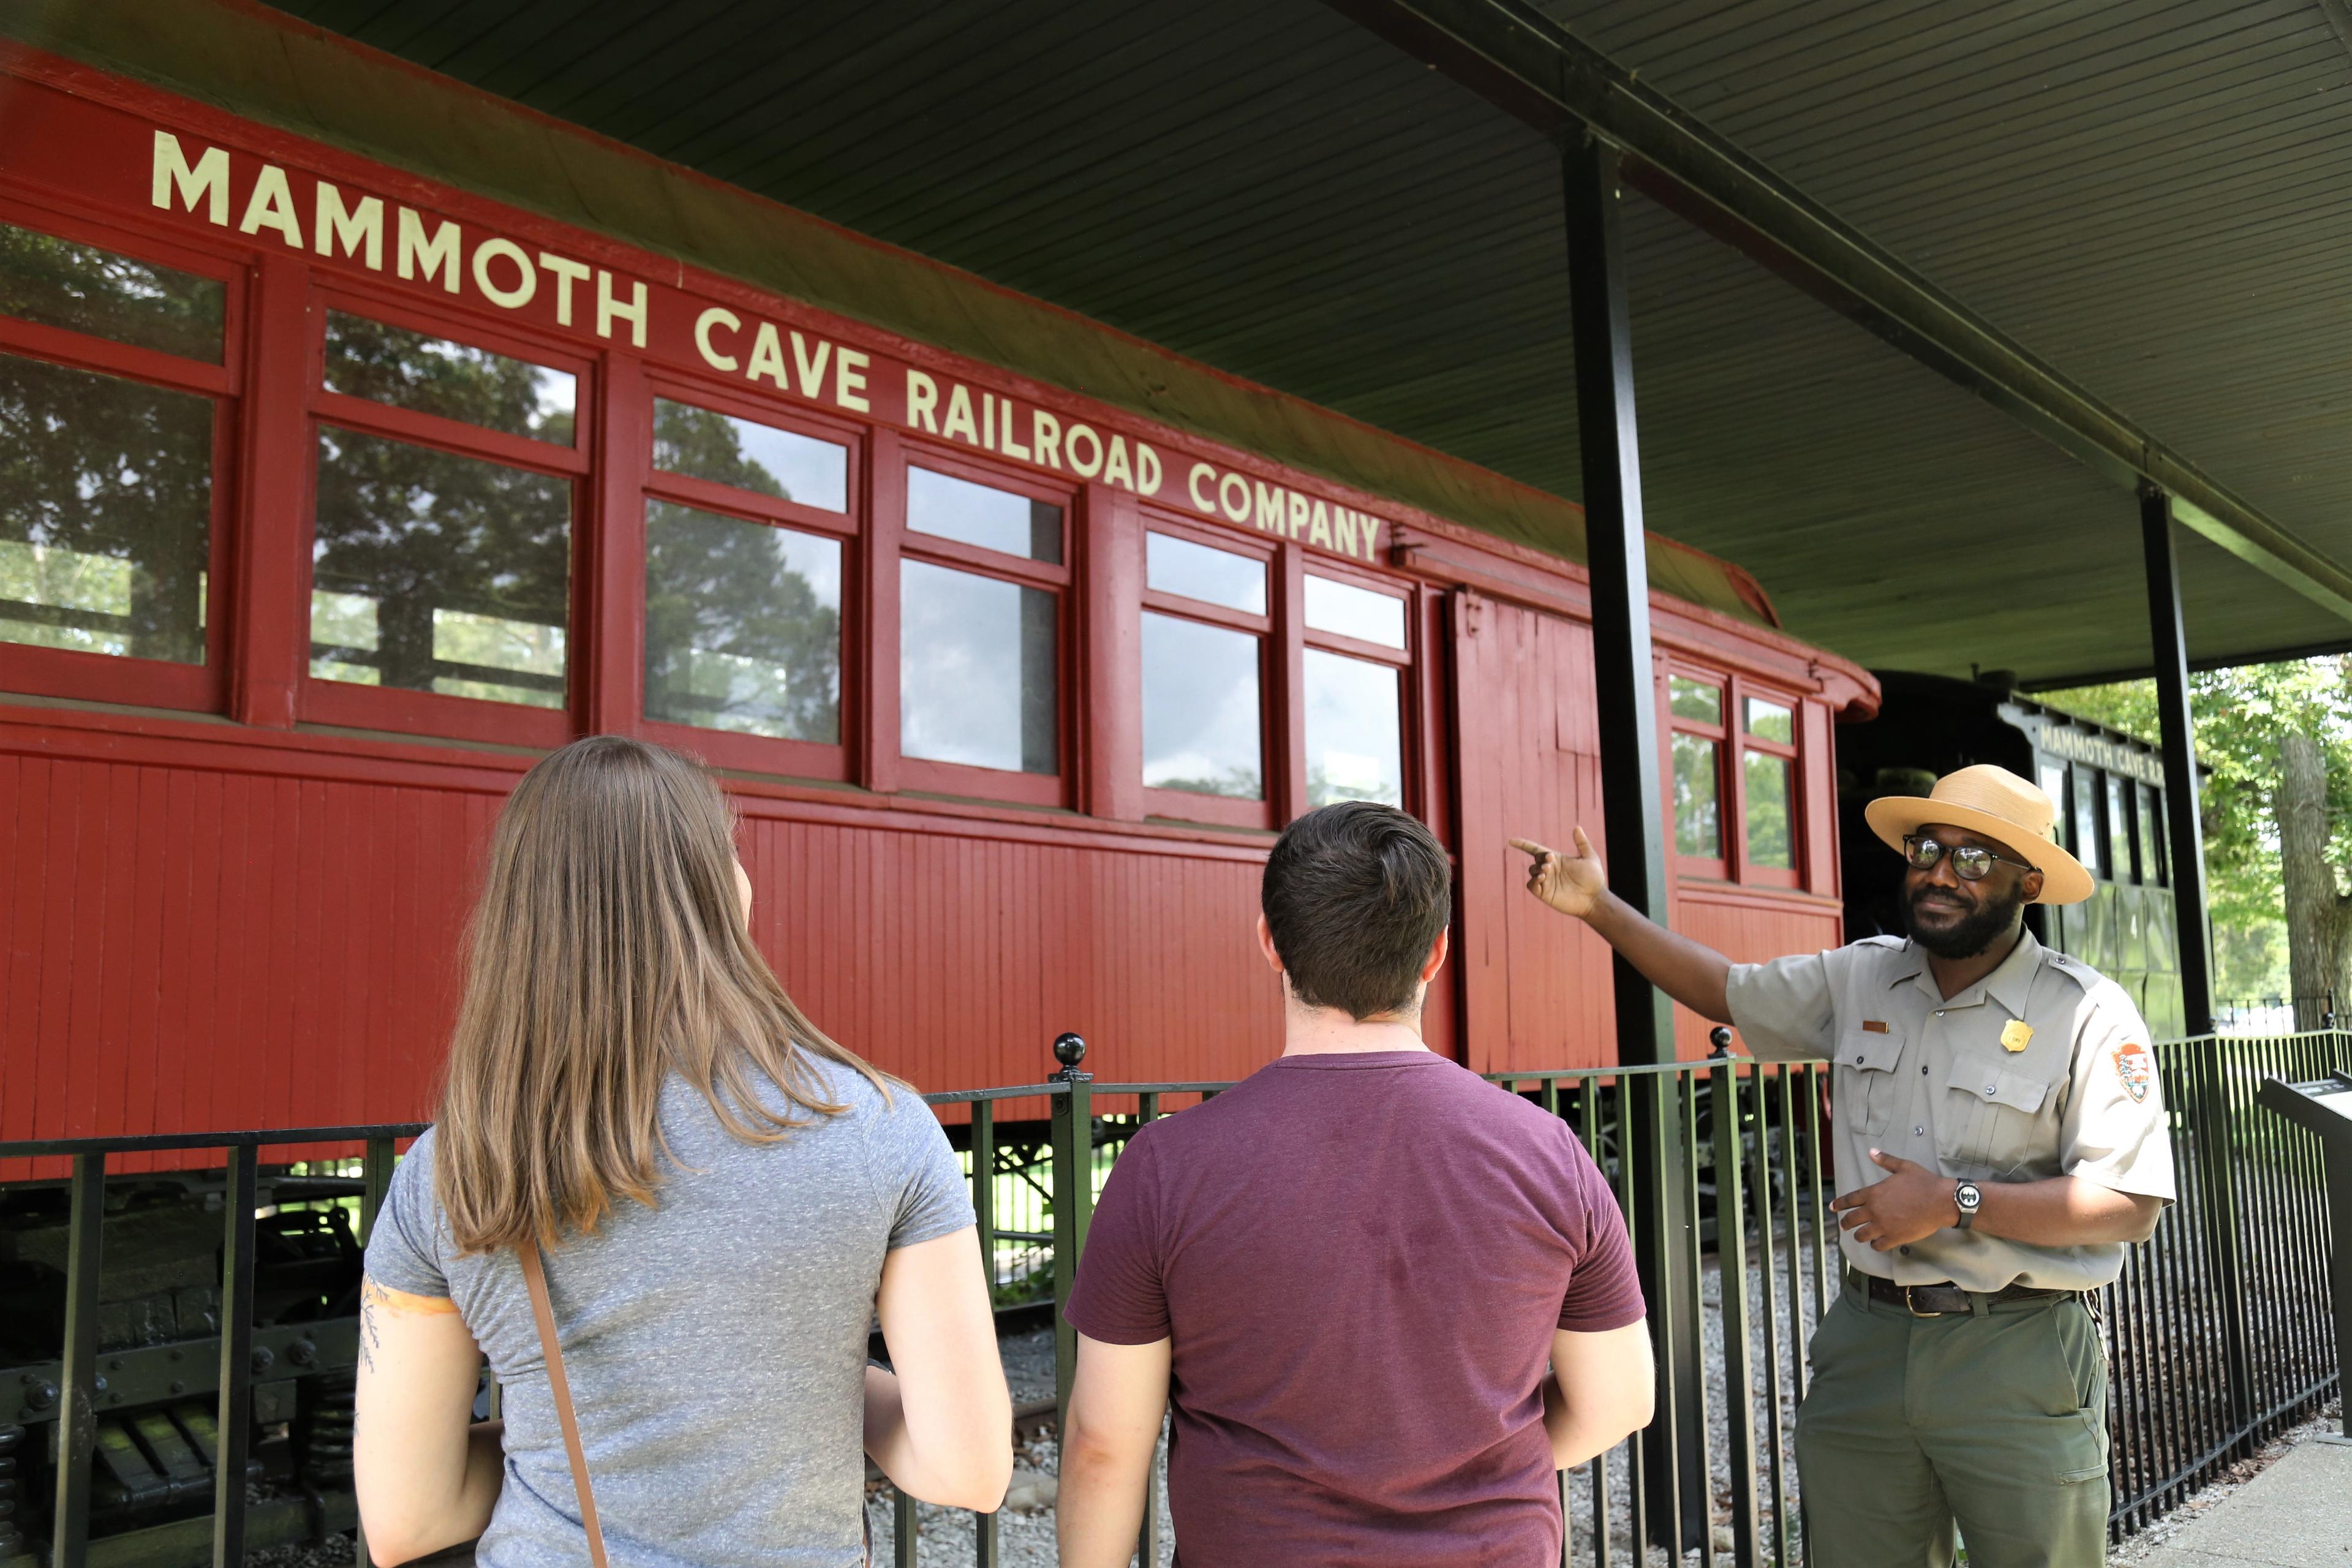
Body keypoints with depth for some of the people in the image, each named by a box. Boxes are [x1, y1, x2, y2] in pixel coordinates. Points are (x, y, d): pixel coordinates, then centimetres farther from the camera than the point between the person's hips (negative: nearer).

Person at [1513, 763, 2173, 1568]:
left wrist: (1957, 1203, -18)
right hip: (1866, 1342, 4)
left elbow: (2133, 1204, -13)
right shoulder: (1860, 979, 6)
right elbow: (1725, 990, 18)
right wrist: (1599, 905, 9)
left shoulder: (2087, 1013, -9)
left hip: (2017, 1359, -4)